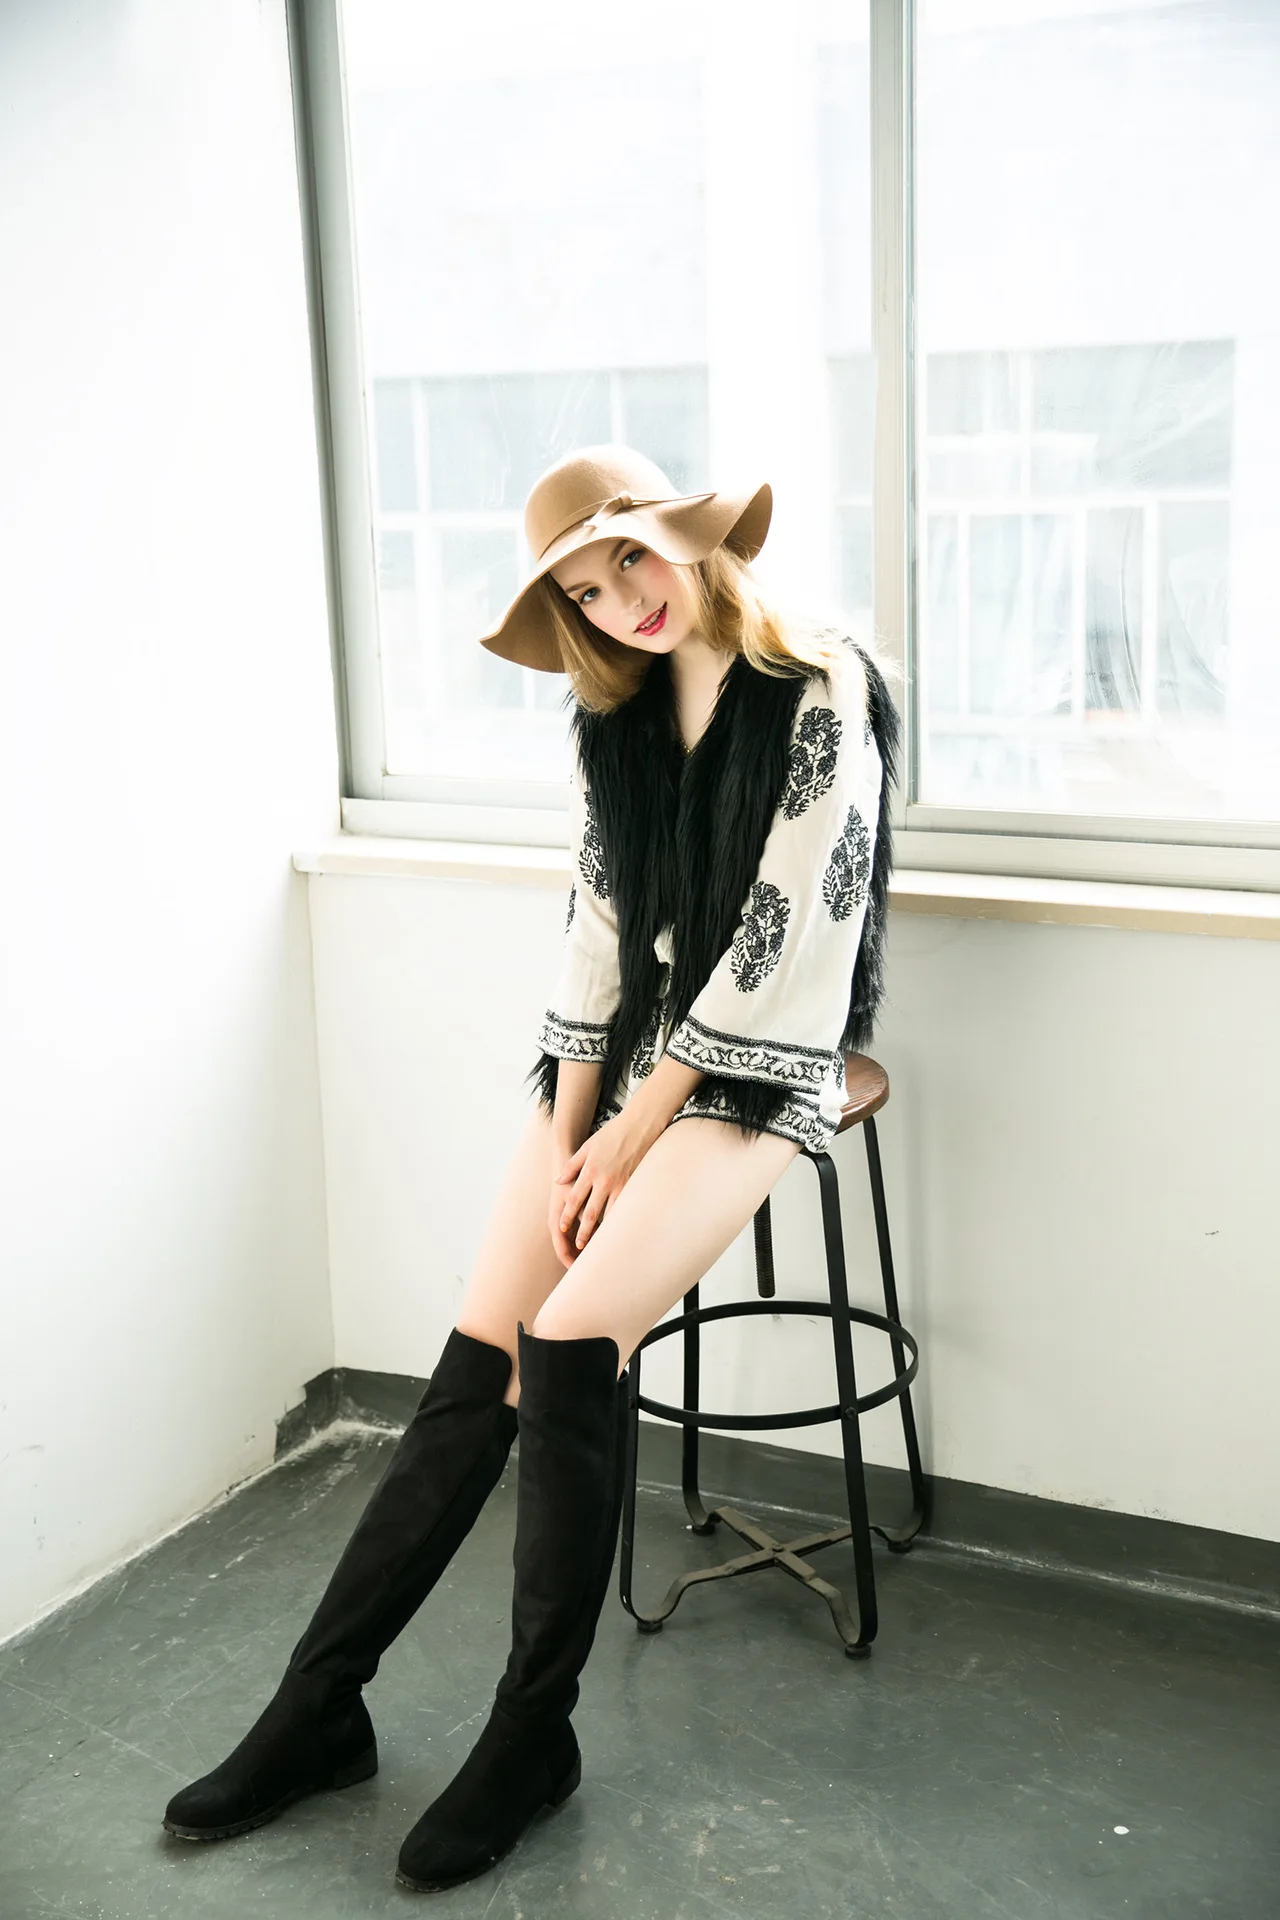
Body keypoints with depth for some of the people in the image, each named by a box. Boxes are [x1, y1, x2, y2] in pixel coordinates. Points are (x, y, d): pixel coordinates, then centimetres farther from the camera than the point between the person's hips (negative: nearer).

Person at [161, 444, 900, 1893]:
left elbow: (776, 939, -13)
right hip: (621, 1055, 5)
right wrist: (570, 1132, -1)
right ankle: (317, 1707, 2)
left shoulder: (819, 695, -10)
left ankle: (534, 1734, -6)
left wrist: (634, 1132, -11)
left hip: (754, 1062, -5)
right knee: (477, 1365, -6)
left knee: (572, 1342, -22)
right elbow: (599, 925, 7)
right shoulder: (609, 714, 8)